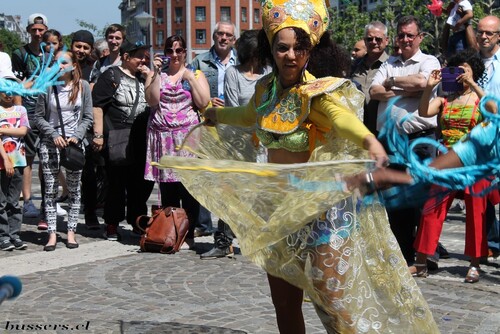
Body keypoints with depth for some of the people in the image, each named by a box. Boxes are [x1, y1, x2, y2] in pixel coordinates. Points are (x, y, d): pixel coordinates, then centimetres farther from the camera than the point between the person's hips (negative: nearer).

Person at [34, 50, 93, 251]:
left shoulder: (83, 87, 1)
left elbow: (87, 117, 4)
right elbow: (38, 117, 2)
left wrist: (77, 136, -10)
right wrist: (54, 135, -10)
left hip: (74, 144, 1)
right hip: (50, 144, -1)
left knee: (74, 189, 3)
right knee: (50, 190, 0)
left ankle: (71, 232, 11)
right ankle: (52, 234, 4)